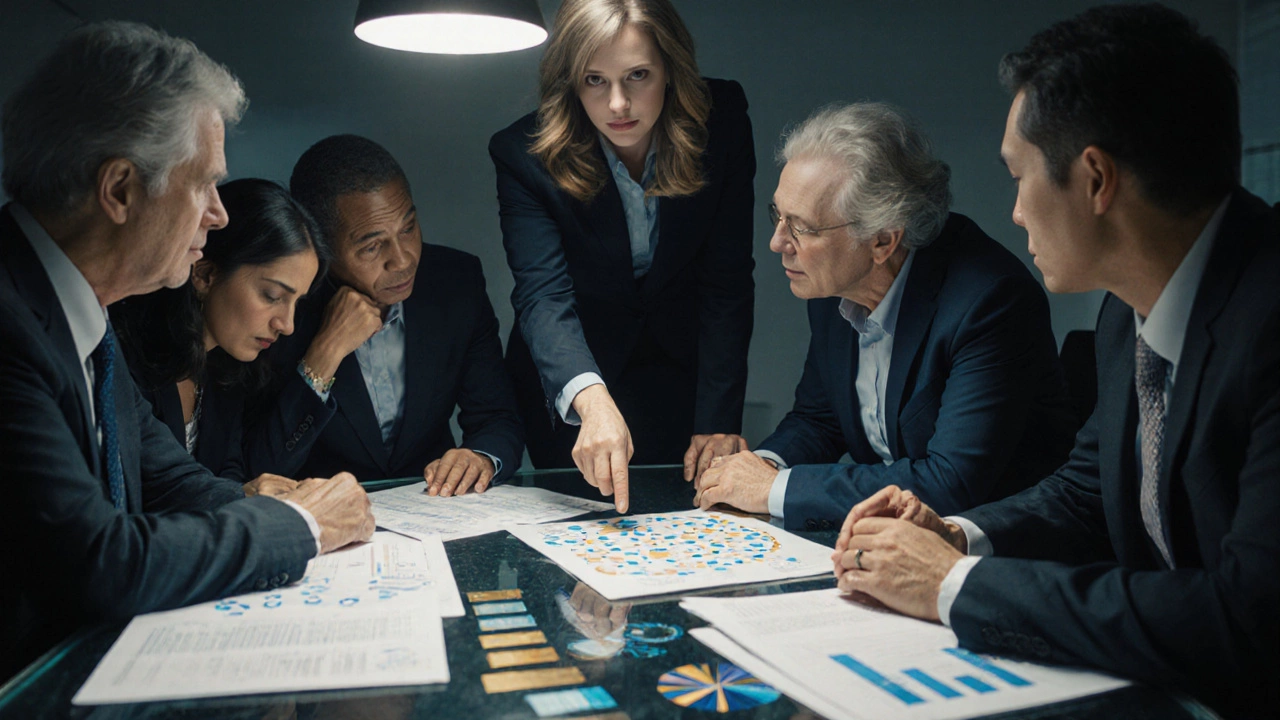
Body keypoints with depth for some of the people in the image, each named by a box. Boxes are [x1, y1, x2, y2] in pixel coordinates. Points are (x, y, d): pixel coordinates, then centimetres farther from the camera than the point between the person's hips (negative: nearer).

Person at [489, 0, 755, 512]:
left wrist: (715, 424, -19)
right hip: (568, 388, -1)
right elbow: (543, 293, -33)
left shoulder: (721, 120, -17)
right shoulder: (524, 154, -22)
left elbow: (726, 282, -16)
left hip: (683, 371, 1)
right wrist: (592, 399, -52)